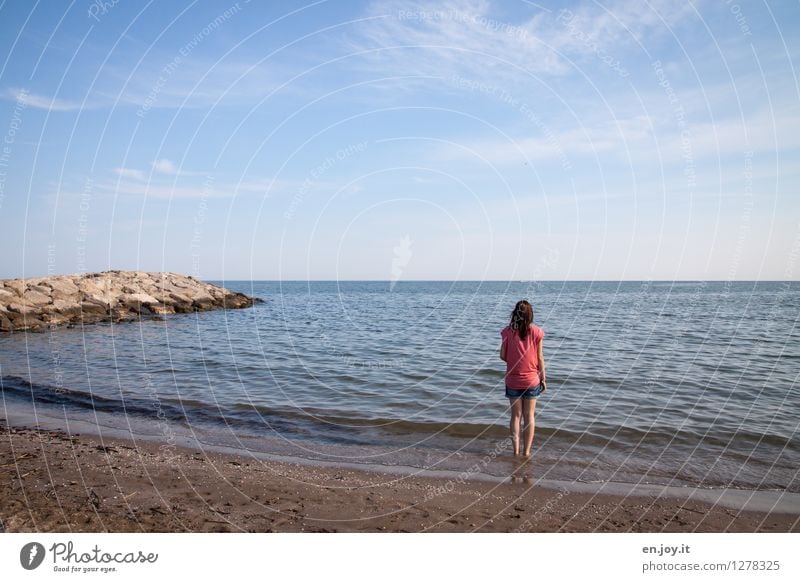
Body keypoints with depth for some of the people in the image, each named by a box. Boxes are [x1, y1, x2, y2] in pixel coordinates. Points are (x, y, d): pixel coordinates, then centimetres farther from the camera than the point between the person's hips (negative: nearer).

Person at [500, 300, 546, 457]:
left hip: (513, 380, 0)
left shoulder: (508, 331, -9)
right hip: (532, 379, 0)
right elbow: (540, 357, -4)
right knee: (529, 416, 11)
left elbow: (503, 355, -5)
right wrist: (543, 379, 6)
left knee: (516, 415, 11)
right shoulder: (536, 332, -9)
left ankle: (516, 450, 12)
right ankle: (526, 451, 13)